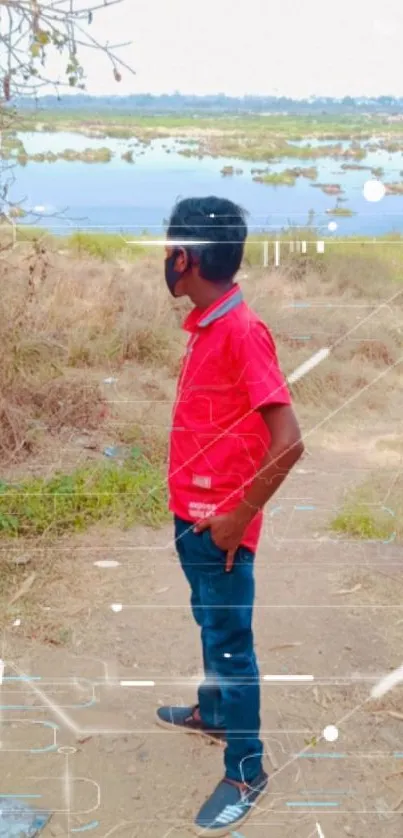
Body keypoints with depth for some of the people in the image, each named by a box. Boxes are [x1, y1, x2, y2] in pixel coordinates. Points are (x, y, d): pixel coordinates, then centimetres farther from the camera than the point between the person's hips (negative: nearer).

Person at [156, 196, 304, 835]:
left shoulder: (243, 330, -23)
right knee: (211, 626, 25)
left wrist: (239, 515, -18)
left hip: (220, 524, -9)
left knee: (231, 642, 4)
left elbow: (289, 442, -25)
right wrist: (189, 506, 17)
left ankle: (246, 772, 19)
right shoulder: (205, 327, 6)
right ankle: (213, 713, 46)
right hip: (191, 515, 9)